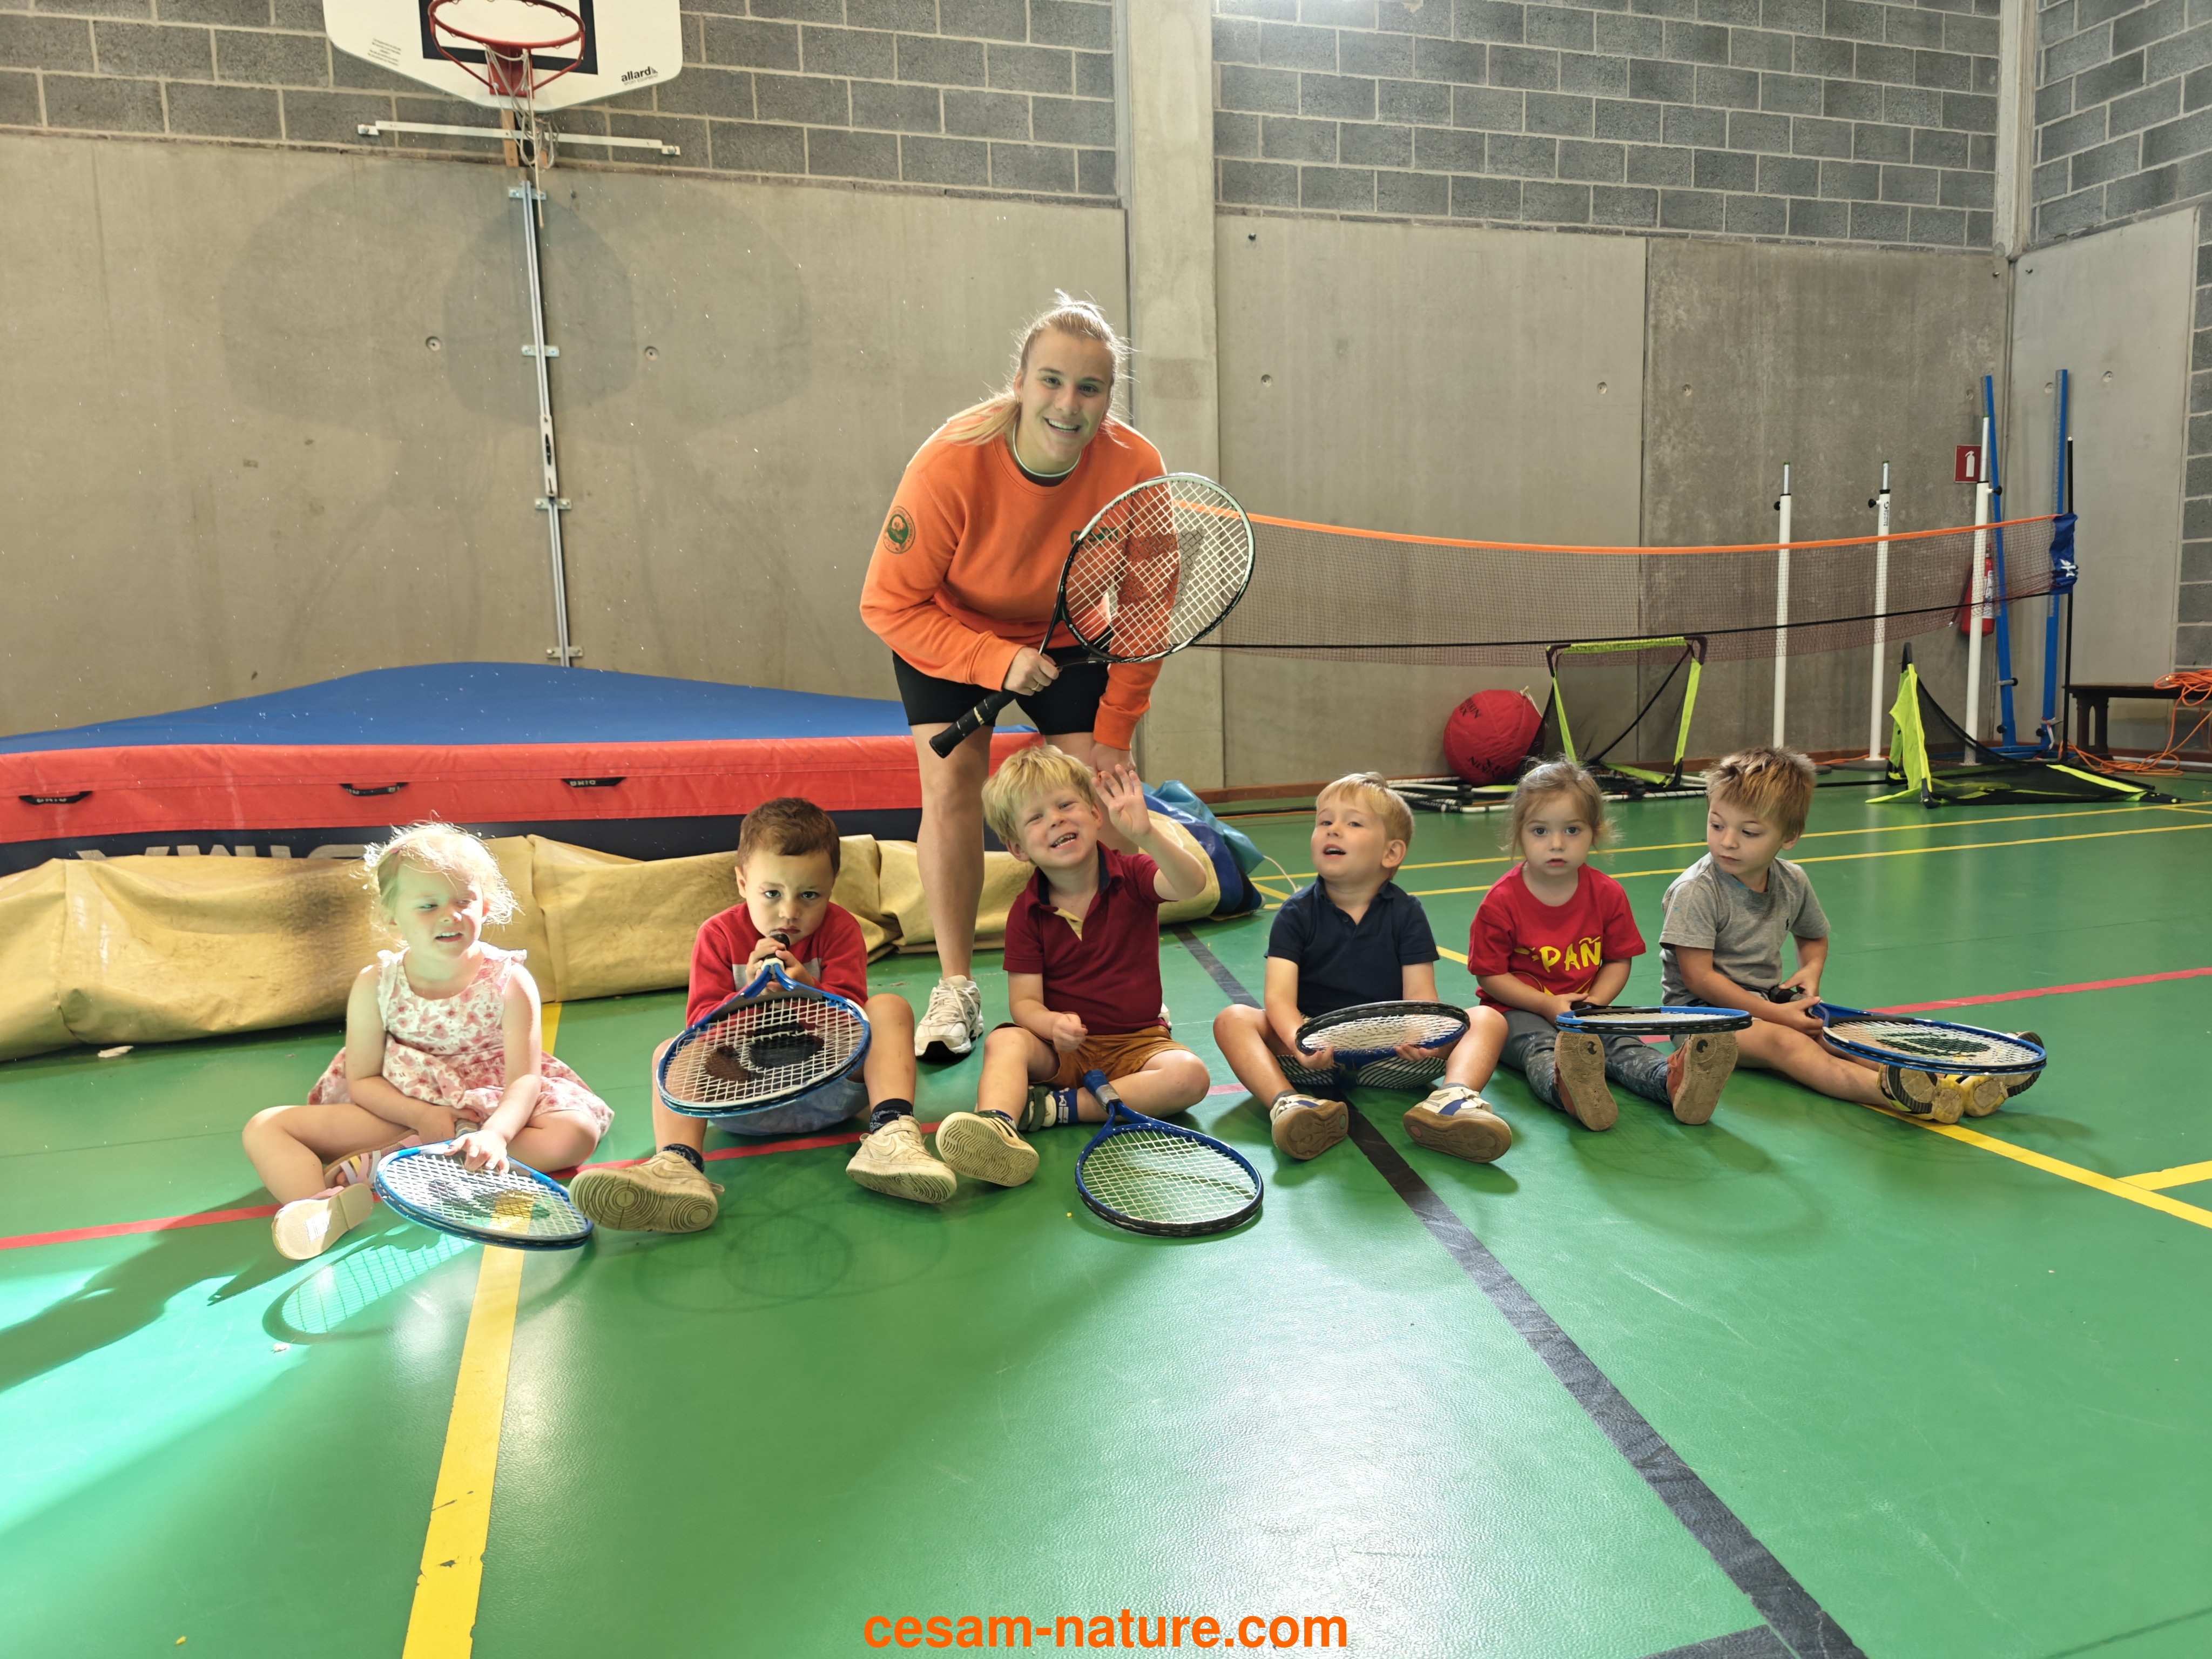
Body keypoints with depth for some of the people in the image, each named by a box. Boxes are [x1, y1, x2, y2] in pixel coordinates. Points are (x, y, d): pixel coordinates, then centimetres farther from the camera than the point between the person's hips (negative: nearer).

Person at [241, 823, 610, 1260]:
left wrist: (495, 1134, -40)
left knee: (576, 1131, -31)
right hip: (400, 1110, 2)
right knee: (265, 1127, -11)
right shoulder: (375, 985, -4)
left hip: (491, 1110, -2)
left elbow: (524, 1079, -19)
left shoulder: (509, 982, -11)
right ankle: (324, 1208, -45)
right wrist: (421, 1114, -20)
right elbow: (362, 1080, -1)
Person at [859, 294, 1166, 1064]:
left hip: (1068, 636, 2)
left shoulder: (1134, 469, -26)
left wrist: (1115, 735, -13)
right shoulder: (951, 464, -33)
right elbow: (890, 604, -26)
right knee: (950, 783, -13)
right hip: (947, 629, -1)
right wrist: (995, 662, -37)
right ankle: (955, 990, 0)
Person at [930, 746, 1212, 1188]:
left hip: (1137, 1043, 0)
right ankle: (996, 1125, -54)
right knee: (1005, 1041, -27)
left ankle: (1057, 1106, -25)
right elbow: (1025, 1001, -5)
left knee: (1189, 1076, -28)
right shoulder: (1027, 912, -1)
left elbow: (1192, 885, -27)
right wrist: (1053, 1025, -30)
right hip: (1063, 1048, 1)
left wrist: (1145, 832, -46)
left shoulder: (1133, 876, -5)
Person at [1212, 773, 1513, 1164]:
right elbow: (1279, 996, -14)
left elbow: (1420, 994, -7)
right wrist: (1298, 1041, -37)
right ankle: (1287, 1102, -43)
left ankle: (1453, 1097, -43)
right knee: (1232, 1019, -22)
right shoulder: (1297, 913, -1)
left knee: (1488, 1020, -16)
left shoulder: (1406, 912, 2)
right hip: (1317, 1056, 0)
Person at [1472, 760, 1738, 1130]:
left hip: (1585, 1009, 4)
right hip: (1520, 1010, -4)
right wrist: (1548, 1005, -18)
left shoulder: (1607, 894, 2)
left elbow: (1619, 960, 8)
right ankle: (1568, 1090, -69)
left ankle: (1673, 1082, -55)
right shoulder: (1502, 902, -10)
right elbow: (1490, 974, -7)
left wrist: (1594, 1002, -12)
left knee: (1620, 1042, -25)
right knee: (1539, 1047, -35)